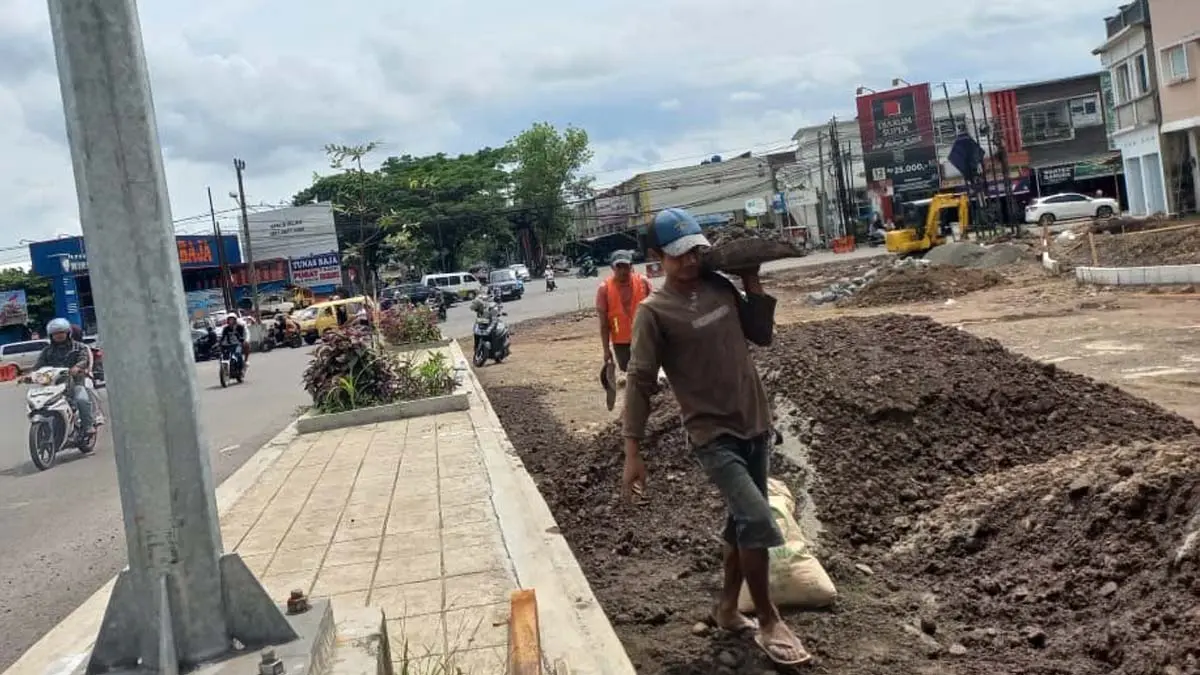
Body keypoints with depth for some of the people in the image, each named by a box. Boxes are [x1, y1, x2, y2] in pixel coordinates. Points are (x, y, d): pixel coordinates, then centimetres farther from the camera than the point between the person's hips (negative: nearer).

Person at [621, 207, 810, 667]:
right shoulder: (655, 312, -12)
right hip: (712, 434, -6)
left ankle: (728, 607, 35)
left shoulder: (720, 287, 3)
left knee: (743, 520, 16)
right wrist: (633, 454, -17)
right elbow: (640, 382, -14)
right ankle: (769, 621, 1)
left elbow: (762, 336, 12)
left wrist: (753, 283, 1)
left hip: (755, 424, 6)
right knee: (757, 520, -19)